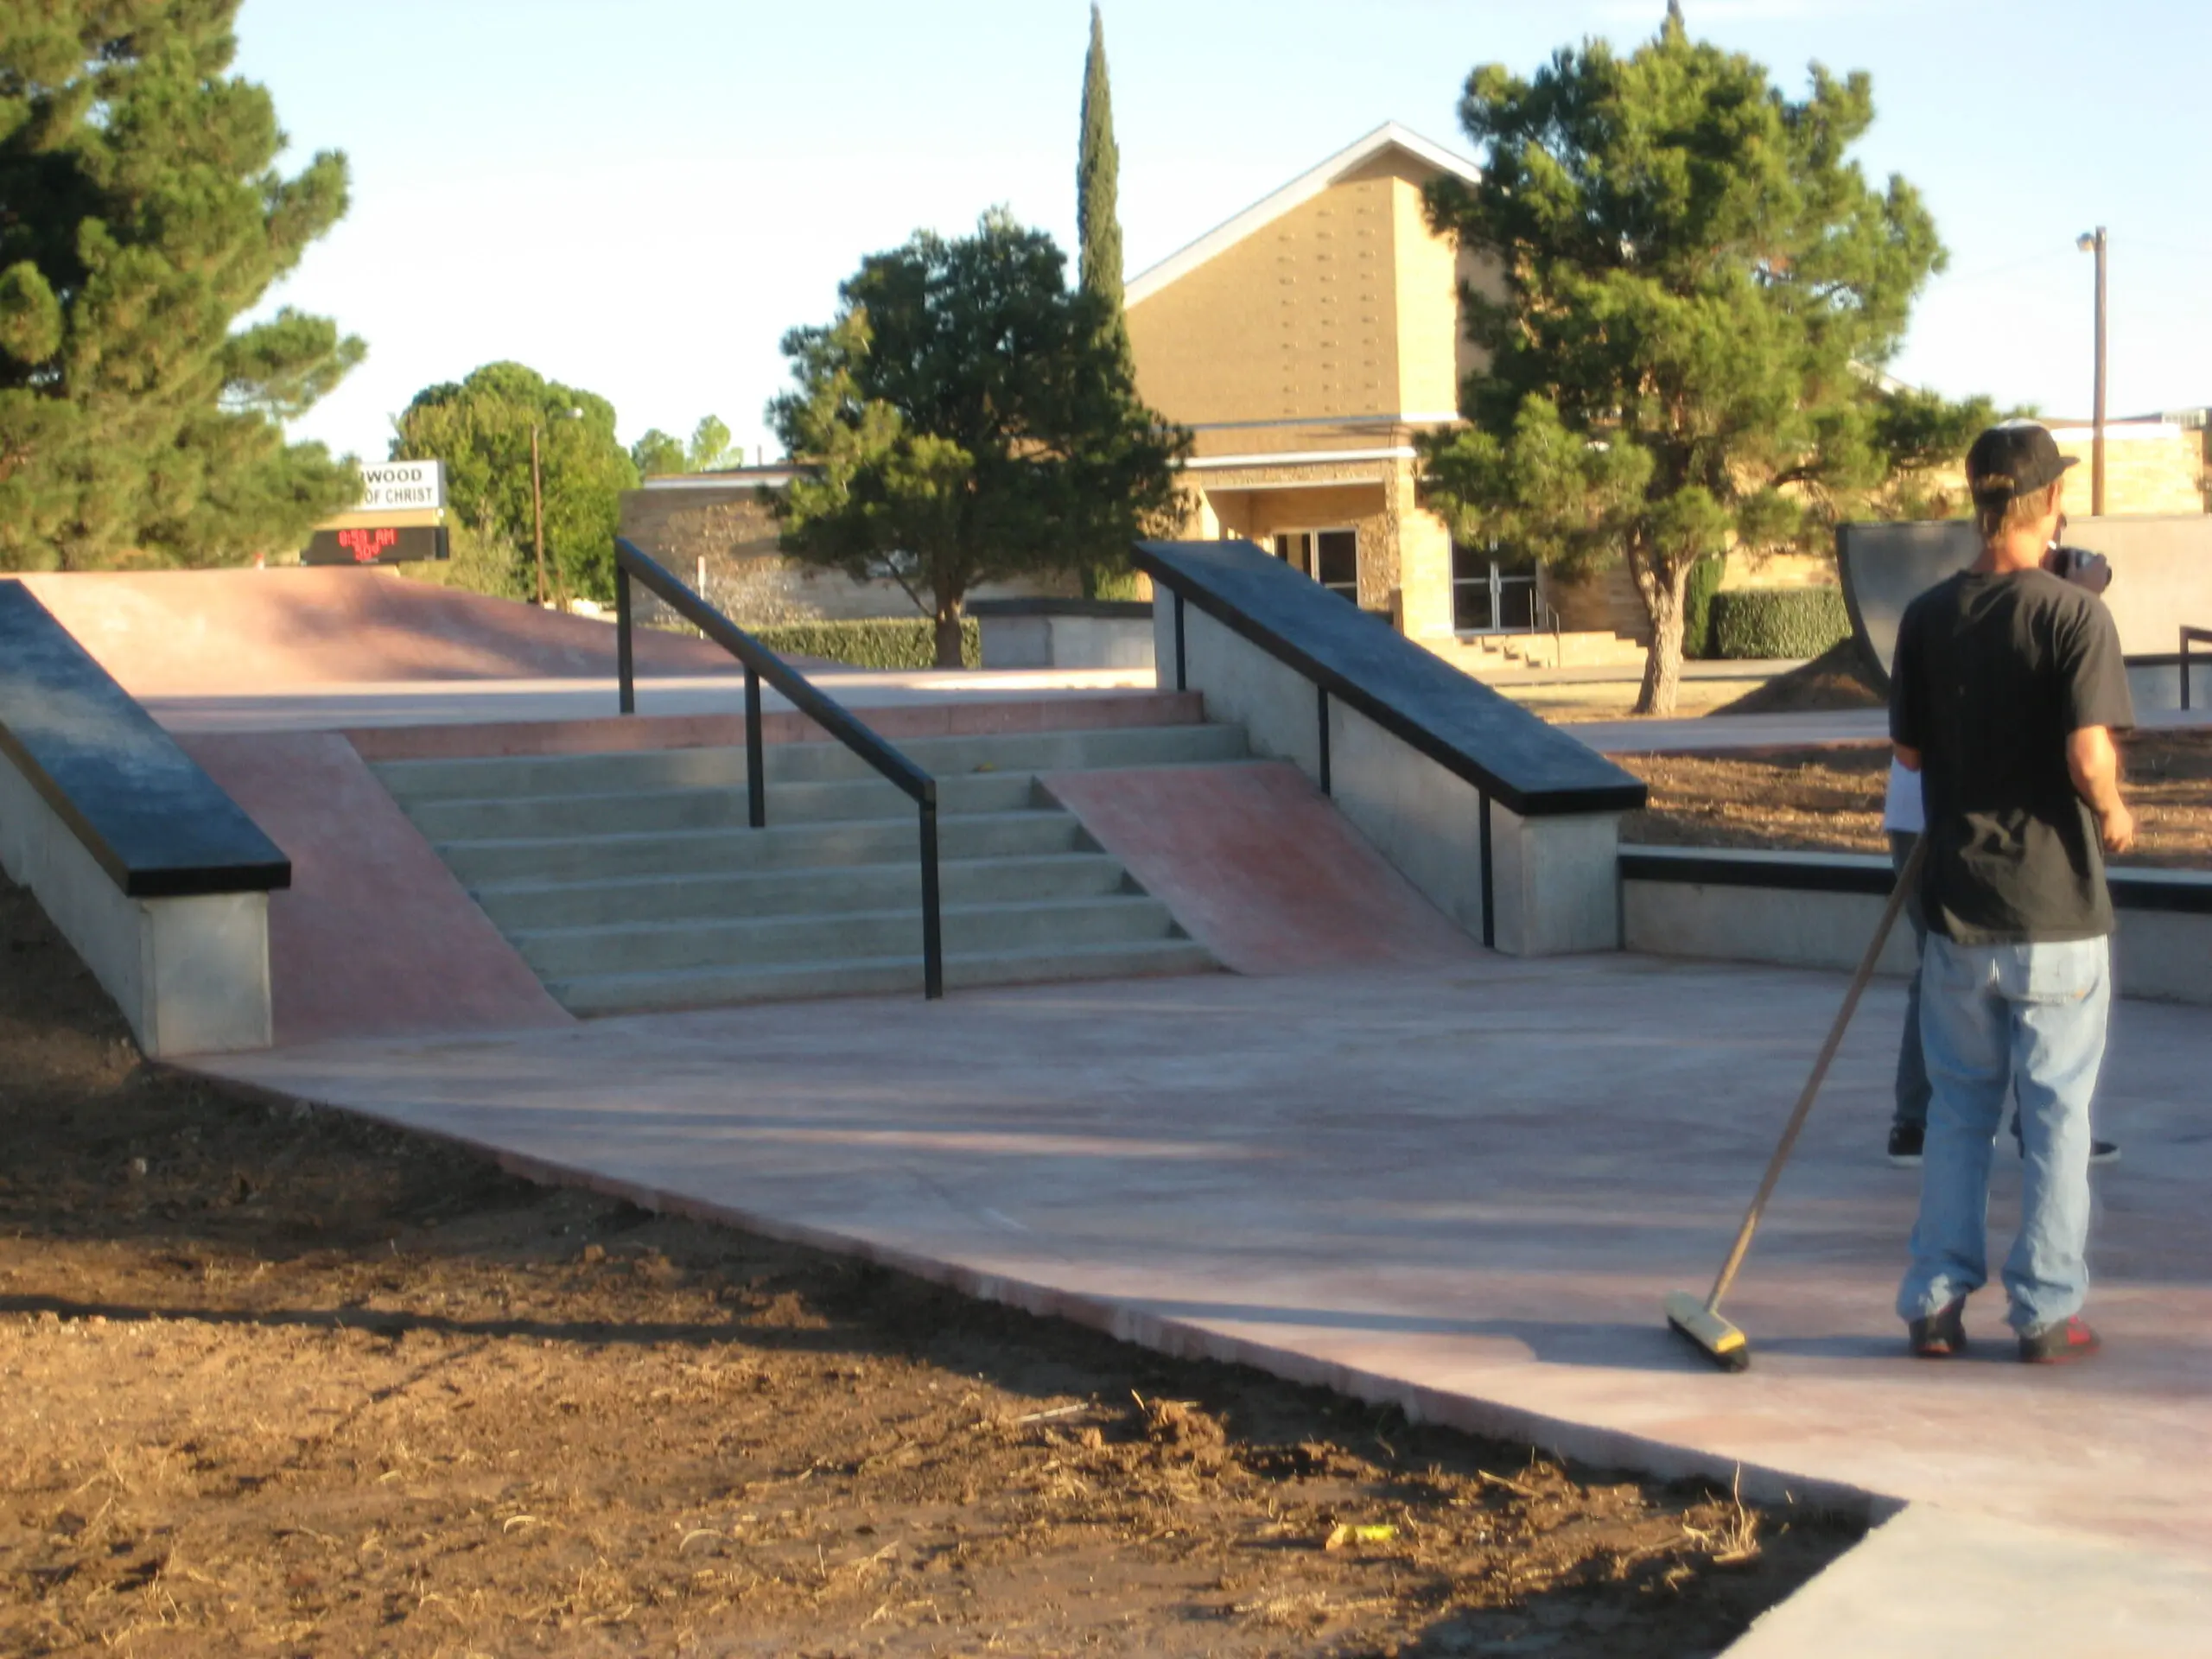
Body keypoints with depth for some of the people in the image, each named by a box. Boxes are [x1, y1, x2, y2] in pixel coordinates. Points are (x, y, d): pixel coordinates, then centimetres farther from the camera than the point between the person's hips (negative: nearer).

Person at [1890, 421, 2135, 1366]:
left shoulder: (1928, 618, 1)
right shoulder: (2075, 615, -12)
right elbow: (2089, 758, -19)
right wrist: (2114, 815, 0)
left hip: (1957, 906, 4)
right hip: (2058, 912, -3)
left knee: (1957, 1112, 14)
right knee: (2056, 1115, 6)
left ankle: (1935, 1304, 16)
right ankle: (2047, 1314, 11)